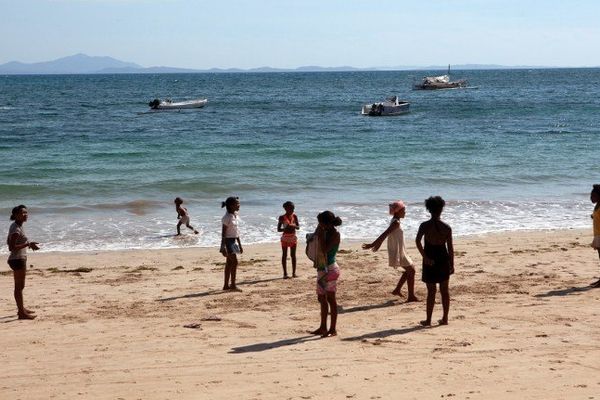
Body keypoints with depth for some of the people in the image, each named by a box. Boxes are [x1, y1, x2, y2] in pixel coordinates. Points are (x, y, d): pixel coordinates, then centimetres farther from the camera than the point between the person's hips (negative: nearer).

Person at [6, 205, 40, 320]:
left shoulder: (17, 226, 9)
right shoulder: (16, 229, -20)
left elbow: (9, 242, 20)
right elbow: (11, 248, -25)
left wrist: (29, 244, 16)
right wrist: (28, 244, -27)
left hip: (19, 259, 10)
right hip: (18, 259, -10)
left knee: (19, 286, 20)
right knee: (19, 286, -4)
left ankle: (21, 308, 33)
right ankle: (22, 313, 2)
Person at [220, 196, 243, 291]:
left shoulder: (235, 216, 10)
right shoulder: (227, 217, -16)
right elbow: (224, 233, -17)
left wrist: (240, 245, 20)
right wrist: (223, 247, -21)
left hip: (234, 241, 9)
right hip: (228, 241, -9)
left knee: (229, 263, 11)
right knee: (234, 262, -10)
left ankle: (226, 285, 16)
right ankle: (233, 285, -5)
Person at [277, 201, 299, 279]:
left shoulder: (294, 216, 4)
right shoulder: (282, 217, -4)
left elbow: (298, 227, 5)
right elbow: (278, 229, -4)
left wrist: (294, 226, -18)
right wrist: (285, 229, -22)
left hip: (293, 237, 3)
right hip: (285, 238, -3)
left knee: (293, 255, 4)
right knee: (284, 255, 0)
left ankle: (294, 272, 8)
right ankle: (285, 273, 3)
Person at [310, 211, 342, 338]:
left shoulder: (335, 234, -14)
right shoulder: (326, 233, 11)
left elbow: (325, 249, -24)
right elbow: (320, 249, 16)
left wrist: (320, 235, -19)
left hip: (330, 269, -9)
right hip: (322, 269, 9)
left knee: (330, 298, -6)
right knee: (322, 298, 14)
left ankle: (333, 329, -2)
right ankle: (323, 327, 22)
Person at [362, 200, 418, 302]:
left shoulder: (394, 221, 10)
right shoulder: (396, 223, -21)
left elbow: (384, 234, 17)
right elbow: (384, 234, -27)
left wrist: (376, 244, 23)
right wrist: (372, 245, -31)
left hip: (398, 252, 10)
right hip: (398, 253, -10)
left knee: (409, 270, 22)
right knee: (411, 271, 0)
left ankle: (397, 290, 26)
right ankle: (411, 296, 4)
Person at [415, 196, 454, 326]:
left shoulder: (425, 225, -8)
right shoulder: (447, 227, -3)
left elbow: (418, 241, -22)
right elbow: (450, 247, -2)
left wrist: (425, 257, -18)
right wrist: (452, 264, 5)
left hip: (430, 260, -1)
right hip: (444, 259, 2)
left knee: (431, 291, 5)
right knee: (445, 290, 12)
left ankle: (428, 320, 8)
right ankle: (445, 318, 16)